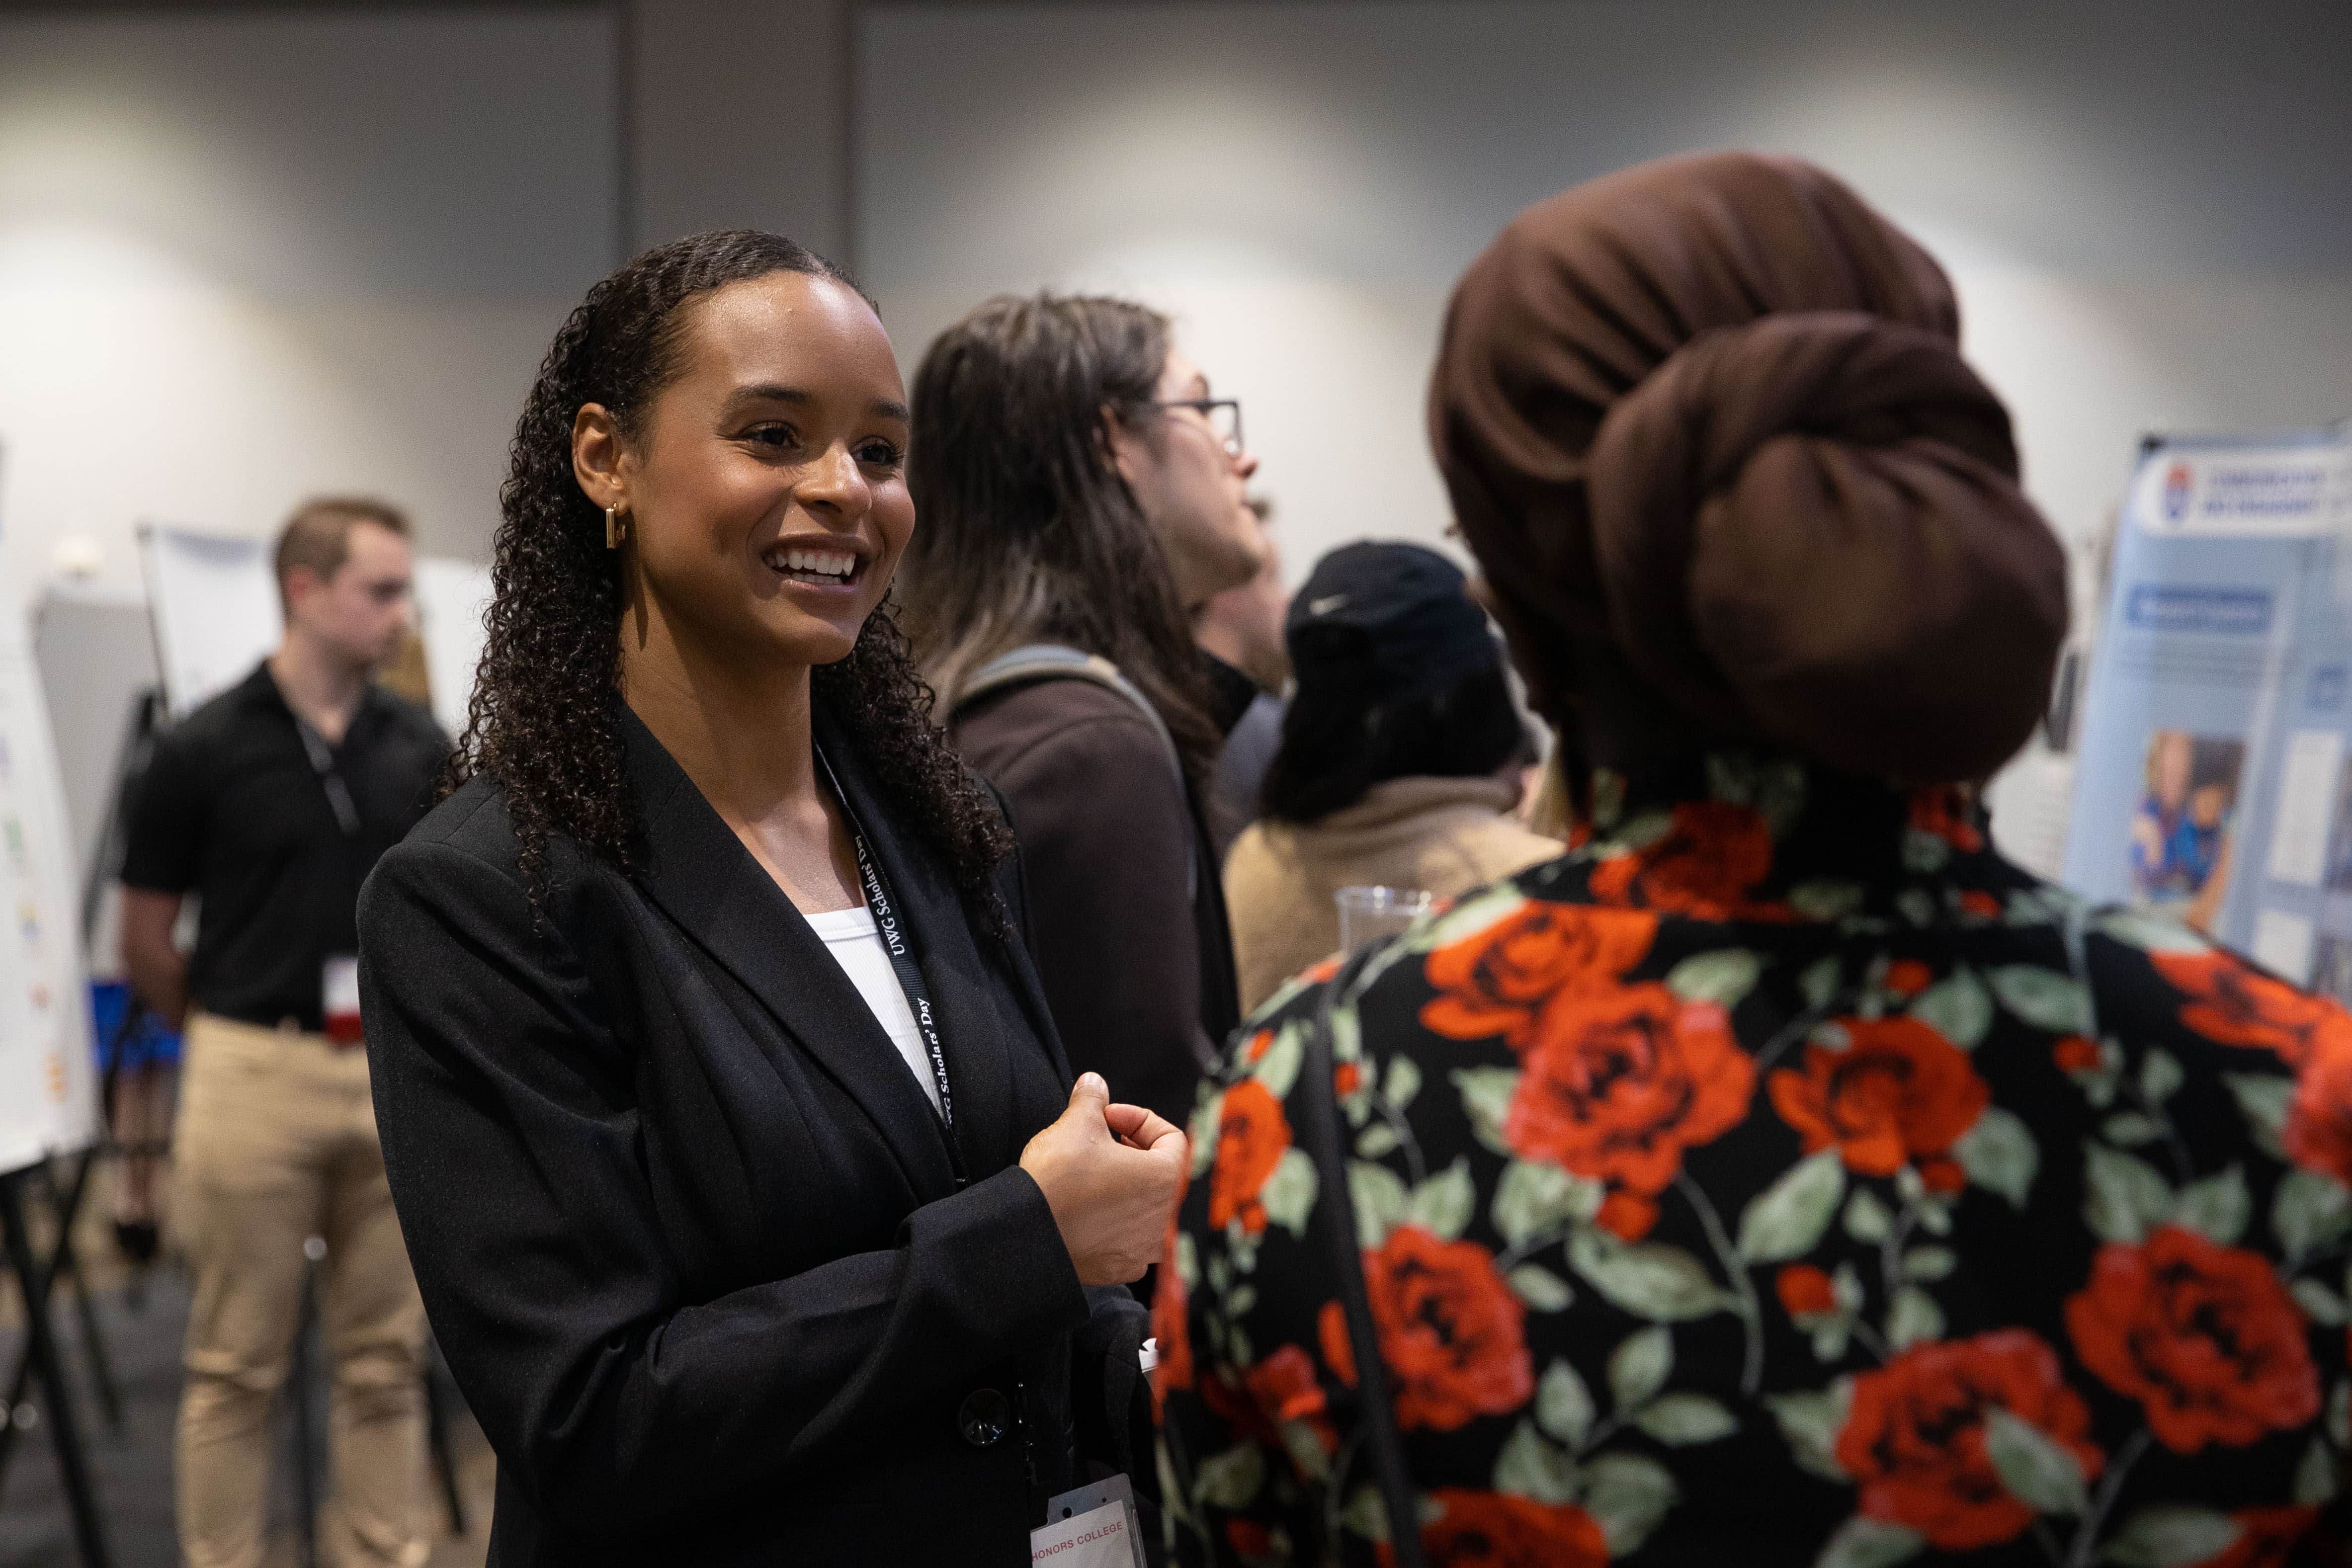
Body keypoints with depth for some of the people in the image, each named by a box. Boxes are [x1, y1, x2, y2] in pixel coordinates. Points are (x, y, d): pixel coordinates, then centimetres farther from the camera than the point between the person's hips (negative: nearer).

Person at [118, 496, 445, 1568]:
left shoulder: (420, 747, 6)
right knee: (238, 1366, 4)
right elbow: (145, 941, 2)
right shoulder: (205, 748, -7)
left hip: (395, 1077, 4)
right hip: (257, 1078, -4)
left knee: (385, 1360, 9)